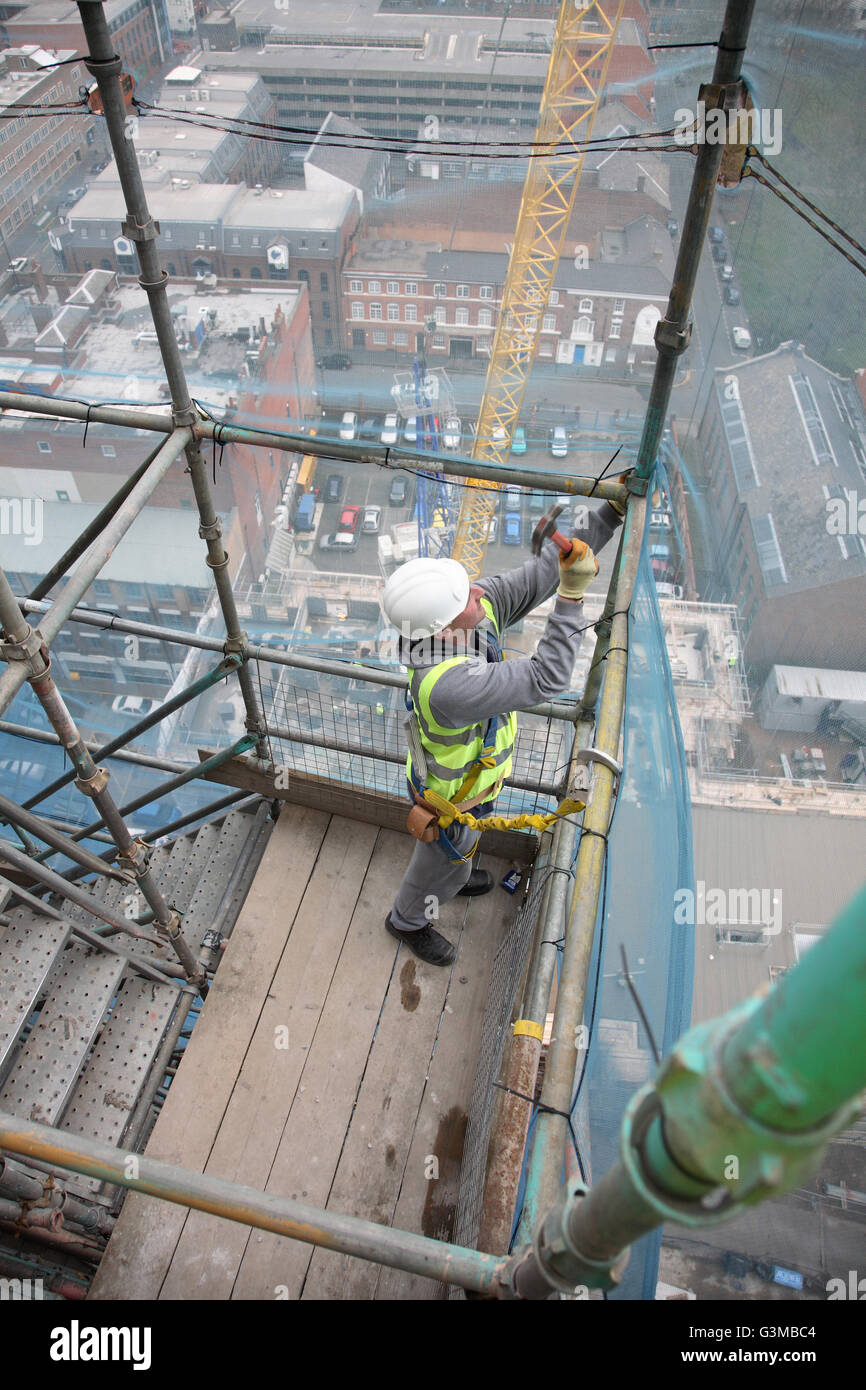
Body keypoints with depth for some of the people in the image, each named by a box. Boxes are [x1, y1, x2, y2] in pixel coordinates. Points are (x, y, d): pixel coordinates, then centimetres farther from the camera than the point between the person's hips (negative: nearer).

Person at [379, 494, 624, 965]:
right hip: (451, 794, -7)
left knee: (460, 844, 38)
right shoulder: (446, 685, -49)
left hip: (473, 763, 7)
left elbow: (540, 570, -18)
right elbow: (546, 679, -46)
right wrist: (573, 595, -46)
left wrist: (610, 512, -21)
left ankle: (455, 876, 71)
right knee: (441, 862, 26)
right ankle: (409, 919, 58)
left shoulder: (479, 608, -26)